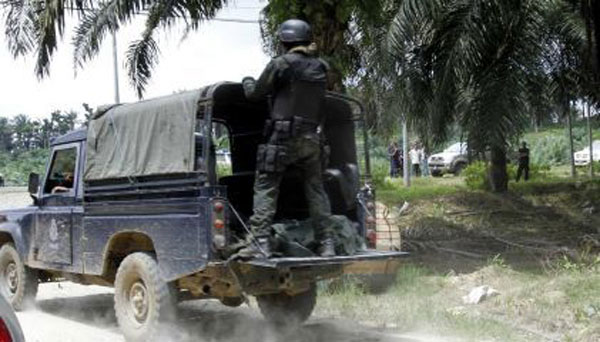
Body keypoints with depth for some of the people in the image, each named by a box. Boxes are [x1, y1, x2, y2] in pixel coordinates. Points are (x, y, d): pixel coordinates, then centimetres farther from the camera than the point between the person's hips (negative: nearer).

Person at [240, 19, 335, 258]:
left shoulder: (282, 64, -7)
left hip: (283, 137, -6)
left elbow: (255, 93, 0)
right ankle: (327, 243, 12)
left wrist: (247, 81, 23)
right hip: (311, 137, 6)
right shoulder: (320, 69, 11)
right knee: (316, 191, 11)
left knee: (265, 188, -3)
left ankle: (260, 242, -10)